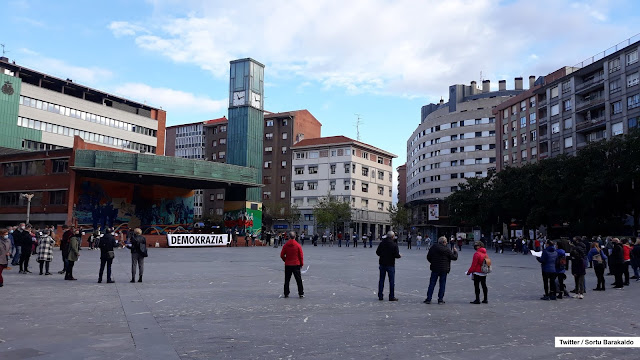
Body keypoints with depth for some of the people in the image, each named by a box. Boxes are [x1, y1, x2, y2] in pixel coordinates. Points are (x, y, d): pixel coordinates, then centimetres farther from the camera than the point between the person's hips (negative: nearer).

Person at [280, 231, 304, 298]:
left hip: (287, 265, 1)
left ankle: (286, 293, 12)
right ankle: (301, 293, 5)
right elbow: (301, 256, -4)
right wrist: (301, 264, 8)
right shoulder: (298, 245, -8)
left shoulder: (285, 245, -4)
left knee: (287, 280, 11)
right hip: (296, 265, -1)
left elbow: (282, 255, -1)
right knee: (299, 280, 6)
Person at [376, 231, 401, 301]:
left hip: (382, 263, 4)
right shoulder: (394, 245, -14)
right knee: (392, 281, 5)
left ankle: (380, 296, 14)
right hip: (390, 264, -4)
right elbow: (397, 255, -16)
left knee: (381, 280, 12)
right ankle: (391, 297, 7)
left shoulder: (381, 243, -1)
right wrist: (400, 256, 6)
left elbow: (377, 252, 5)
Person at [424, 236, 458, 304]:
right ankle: (440, 299, 8)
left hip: (434, 269, 2)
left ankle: (428, 299, 5)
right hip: (444, 270, -2)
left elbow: (428, 257, 6)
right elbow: (454, 257, -2)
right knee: (442, 284, 7)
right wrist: (455, 251, 17)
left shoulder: (433, 248, 0)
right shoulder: (447, 250, -8)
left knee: (432, 284, 6)